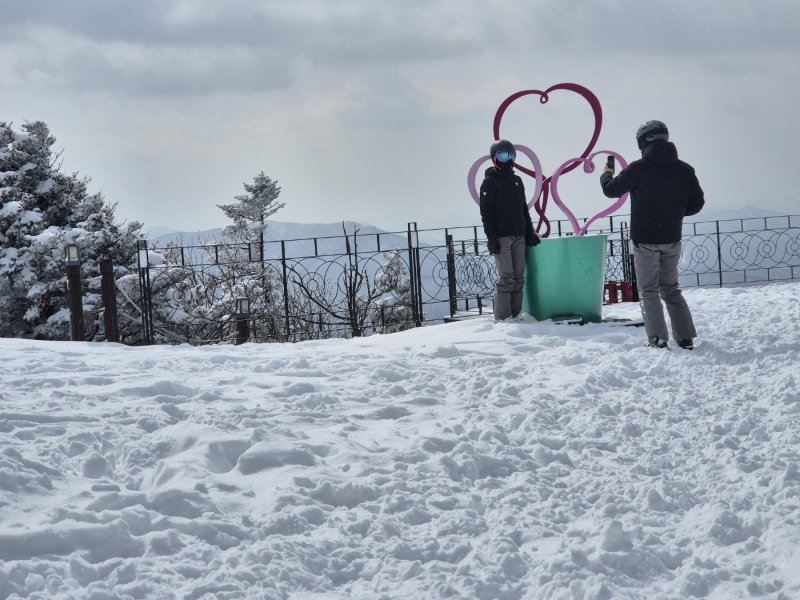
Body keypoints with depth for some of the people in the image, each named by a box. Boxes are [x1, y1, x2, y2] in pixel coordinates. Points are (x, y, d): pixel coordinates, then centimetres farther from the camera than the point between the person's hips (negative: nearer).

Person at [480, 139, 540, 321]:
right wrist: (491, 238, -14)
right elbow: (486, 213, -7)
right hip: (501, 237, -7)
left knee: (518, 277, 3)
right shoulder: (490, 182, -2)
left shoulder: (517, 181, 18)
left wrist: (530, 233, 15)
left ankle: (516, 313, 7)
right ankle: (503, 317, -7)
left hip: (519, 236, 7)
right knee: (506, 277, -10)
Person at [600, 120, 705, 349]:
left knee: (648, 291, 4)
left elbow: (611, 190, -4)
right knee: (671, 289, 16)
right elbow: (697, 203, 5)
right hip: (672, 239, 4)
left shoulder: (639, 168, -13)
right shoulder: (684, 169, 0)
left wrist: (606, 175, 18)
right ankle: (686, 337, 9)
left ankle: (657, 338, -6)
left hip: (645, 240, -4)